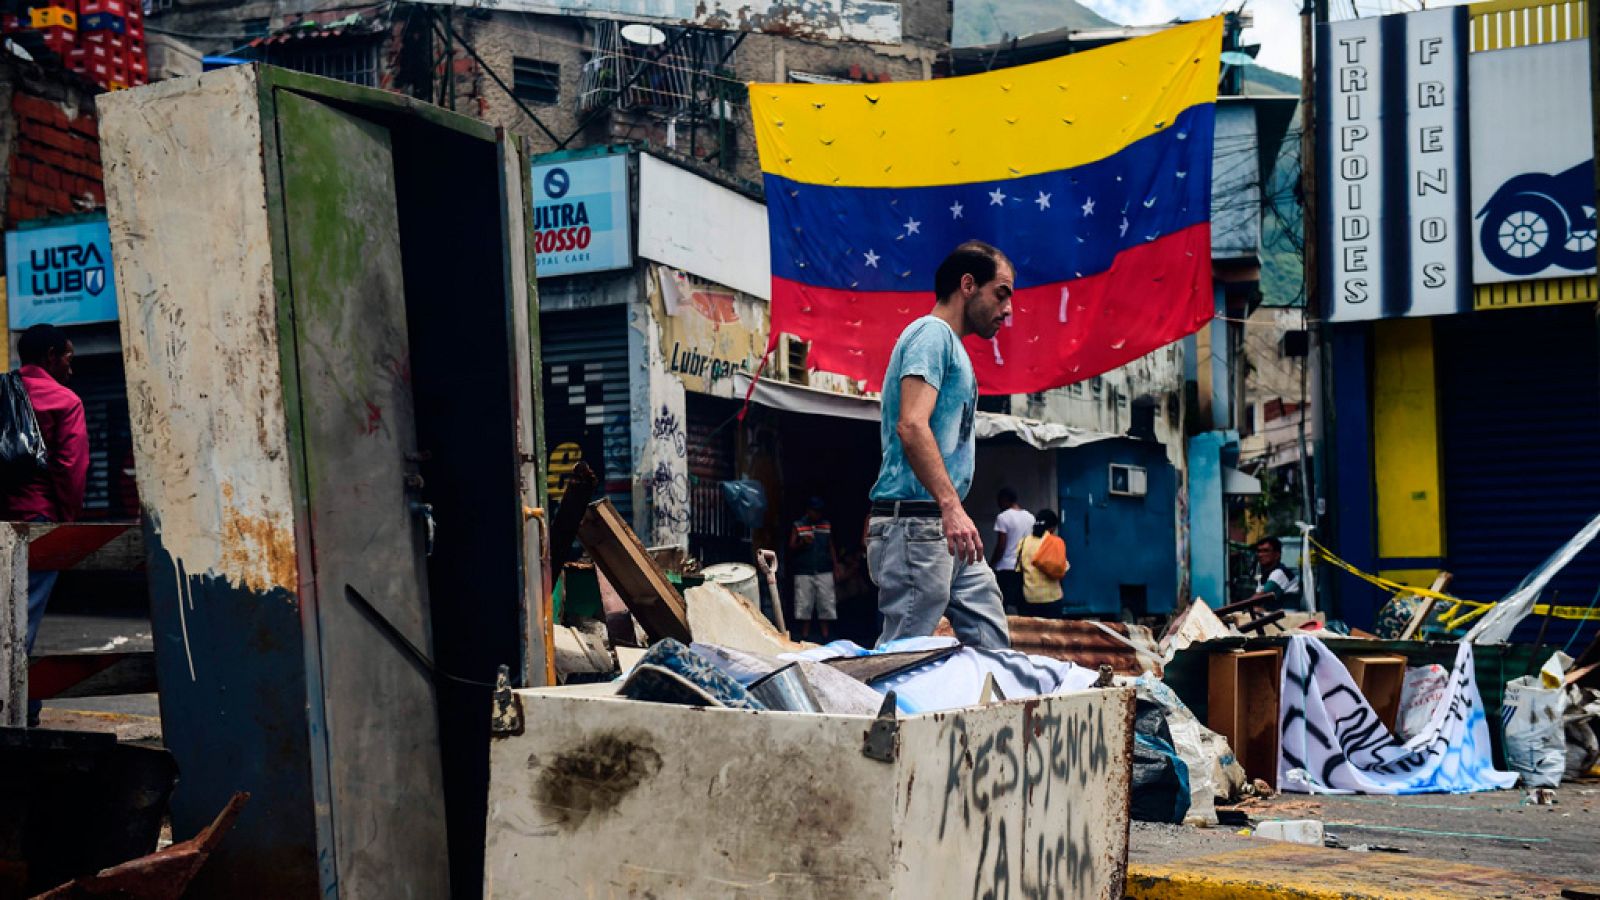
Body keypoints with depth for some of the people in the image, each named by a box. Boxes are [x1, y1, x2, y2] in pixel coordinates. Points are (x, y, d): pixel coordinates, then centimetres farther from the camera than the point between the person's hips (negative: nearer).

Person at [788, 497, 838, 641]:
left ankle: (826, 634, 3)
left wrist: (836, 565, 7)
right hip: (804, 572, -2)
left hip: (824, 571, 2)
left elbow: (831, 547, 16)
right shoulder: (798, 526, 4)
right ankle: (805, 634, 7)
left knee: (826, 602, -2)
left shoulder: (827, 525, 12)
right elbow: (791, 548, 2)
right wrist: (802, 543, -17)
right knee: (804, 604, -1)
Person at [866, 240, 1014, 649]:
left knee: (991, 645, 8)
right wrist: (951, 507, -29)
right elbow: (912, 425, -21)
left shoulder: (953, 346, 24)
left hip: (943, 527, 11)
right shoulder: (933, 333, -8)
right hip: (915, 523, -11)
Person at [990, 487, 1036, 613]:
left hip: (1007, 568, -6)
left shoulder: (1003, 517, -8)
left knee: (1008, 605, -8)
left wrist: (991, 564, 0)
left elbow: (1001, 546, -11)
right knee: (1022, 605, 7)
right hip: (1026, 568, 6)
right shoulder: (1030, 517, 11)